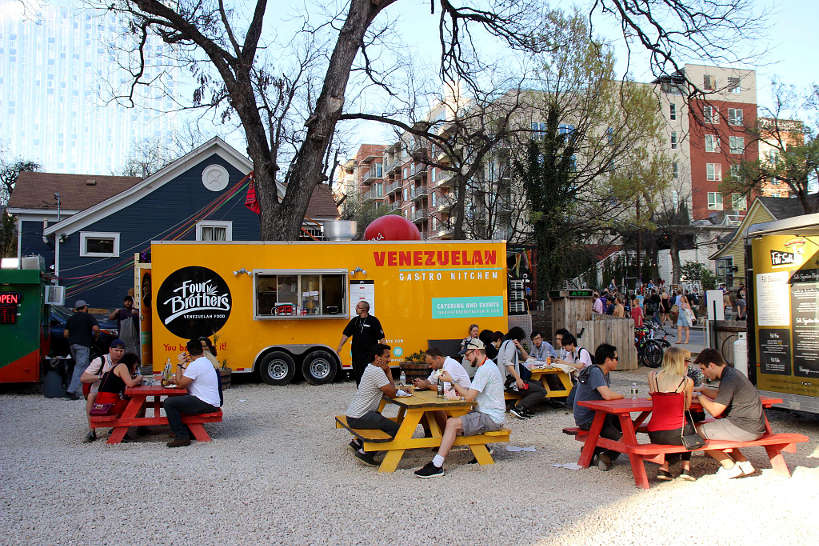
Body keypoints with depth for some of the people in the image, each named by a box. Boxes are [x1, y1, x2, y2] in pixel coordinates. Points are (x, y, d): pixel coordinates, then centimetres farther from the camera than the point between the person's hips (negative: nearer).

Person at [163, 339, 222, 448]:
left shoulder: (195, 365, -17)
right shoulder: (206, 361, 15)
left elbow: (180, 384, -12)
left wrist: (179, 364, -6)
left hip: (205, 404, -10)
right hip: (212, 402, 10)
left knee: (168, 403, -13)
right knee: (178, 400, 28)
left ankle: (181, 437, -11)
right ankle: (188, 430, 27)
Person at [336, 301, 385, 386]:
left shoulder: (374, 321, -5)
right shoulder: (354, 321, 9)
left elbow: (381, 337, -6)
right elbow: (346, 334, 8)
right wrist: (340, 346, -2)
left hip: (370, 354, -5)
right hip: (357, 355, 5)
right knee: (357, 374, 10)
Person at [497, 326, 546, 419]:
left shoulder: (507, 343, 24)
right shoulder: (510, 343, -7)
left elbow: (526, 358, 23)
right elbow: (507, 362, -23)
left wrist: (520, 347, 3)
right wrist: (518, 378, -27)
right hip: (510, 381, -10)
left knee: (538, 384, 23)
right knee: (542, 391, -14)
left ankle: (525, 409, 6)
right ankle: (518, 408, -19)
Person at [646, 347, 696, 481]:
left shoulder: (652, 375, 4)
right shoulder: (687, 381, -2)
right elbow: (686, 407, 10)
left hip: (655, 437, 3)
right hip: (676, 435, -3)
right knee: (689, 427, 33)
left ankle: (664, 467, 22)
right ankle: (685, 467, 30)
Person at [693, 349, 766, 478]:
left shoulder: (729, 379, -20)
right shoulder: (732, 372, 11)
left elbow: (715, 411, -20)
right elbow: (720, 395, 29)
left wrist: (699, 396, -6)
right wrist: (701, 389, 20)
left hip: (745, 428, -10)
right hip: (752, 425, 10)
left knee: (698, 431, -6)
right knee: (709, 425, 25)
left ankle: (730, 466, 5)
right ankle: (744, 463, 19)